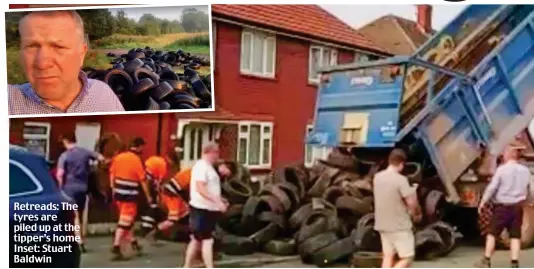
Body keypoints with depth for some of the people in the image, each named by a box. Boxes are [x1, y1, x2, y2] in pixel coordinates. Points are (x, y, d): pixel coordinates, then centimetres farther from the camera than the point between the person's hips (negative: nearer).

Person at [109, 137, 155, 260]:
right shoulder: (137, 160, -13)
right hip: (130, 195, -7)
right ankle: (116, 247, -6)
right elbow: (143, 181, -10)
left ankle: (133, 242, 31)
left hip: (118, 193, 7)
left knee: (126, 219, 19)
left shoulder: (118, 157, 5)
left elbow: (112, 174, 11)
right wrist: (149, 197, -1)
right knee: (125, 221, -3)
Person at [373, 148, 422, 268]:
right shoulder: (401, 179, -18)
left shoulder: (377, 177, 3)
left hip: (383, 225, 7)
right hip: (400, 226, -7)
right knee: (407, 258, 3)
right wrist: (417, 214, 3)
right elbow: (412, 203, -19)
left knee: (388, 256, 15)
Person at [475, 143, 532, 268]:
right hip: (517, 207, 4)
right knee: (515, 235, 8)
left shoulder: (502, 169, -11)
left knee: (492, 233, 7)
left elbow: (492, 187, -12)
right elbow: (527, 191, 13)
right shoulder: (525, 171, 2)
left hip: (502, 206, -4)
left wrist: (483, 202, -4)